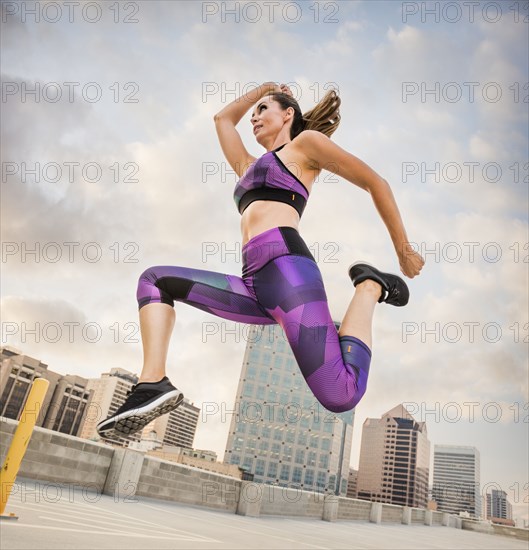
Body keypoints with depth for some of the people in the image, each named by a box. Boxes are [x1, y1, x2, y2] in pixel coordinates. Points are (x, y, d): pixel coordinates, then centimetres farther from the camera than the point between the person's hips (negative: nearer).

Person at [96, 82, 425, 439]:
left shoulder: (306, 141, 16)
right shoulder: (250, 167, 36)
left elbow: (375, 182, 12)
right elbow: (223, 119, 52)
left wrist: (404, 252, 11)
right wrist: (263, 88, 53)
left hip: (286, 266, -7)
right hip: (256, 286, 8)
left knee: (340, 395, -24)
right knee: (155, 280, 10)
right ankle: (154, 384, -9)